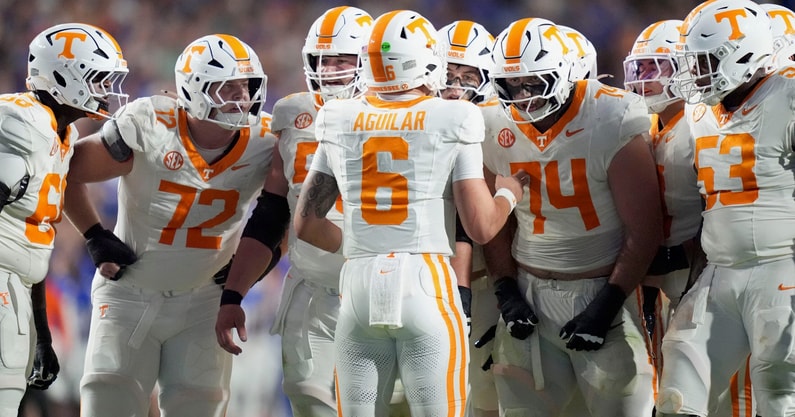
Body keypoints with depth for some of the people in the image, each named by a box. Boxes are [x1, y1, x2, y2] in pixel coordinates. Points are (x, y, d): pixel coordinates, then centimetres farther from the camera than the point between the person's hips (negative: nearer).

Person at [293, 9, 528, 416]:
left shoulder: (341, 124, 9)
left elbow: (306, 222, 12)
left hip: (359, 284, 3)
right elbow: (481, 227, -4)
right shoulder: (451, 122, -2)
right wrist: (507, 194, 15)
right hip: (426, 283, -3)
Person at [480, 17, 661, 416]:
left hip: (602, 291, -4)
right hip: (531, 293, 4)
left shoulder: (613, 122, -15)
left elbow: (644, 230, -13)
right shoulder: (497, 129, -1)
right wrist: (507, 291, 1)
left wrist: (607, 305, -13)